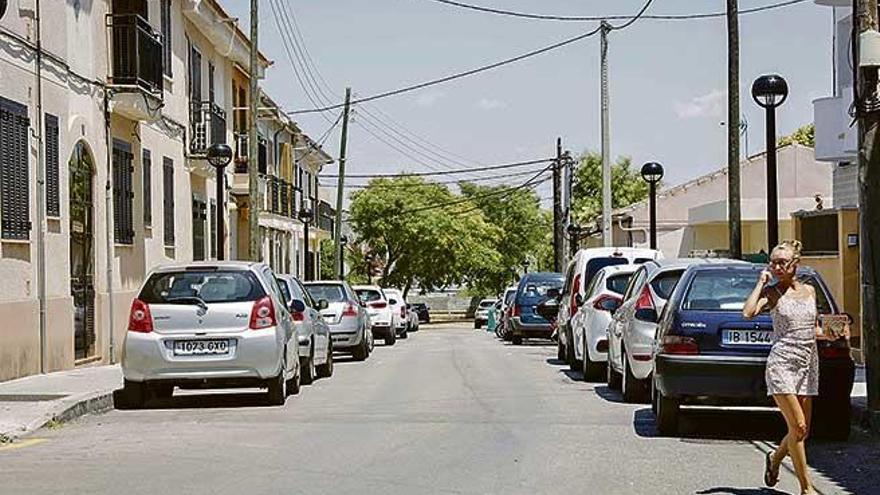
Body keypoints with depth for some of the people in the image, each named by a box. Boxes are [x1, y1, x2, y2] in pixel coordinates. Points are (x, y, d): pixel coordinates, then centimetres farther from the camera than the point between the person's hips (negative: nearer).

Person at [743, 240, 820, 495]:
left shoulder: (809, 290, 12)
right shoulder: (771, 292, -2)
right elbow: (748, 312, -20)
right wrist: (761, 282, -11)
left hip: (808, 365, 5)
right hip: (782, 363, -5)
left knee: (802, 430, 8)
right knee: (797, 426, -11)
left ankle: (775, 458, 37)